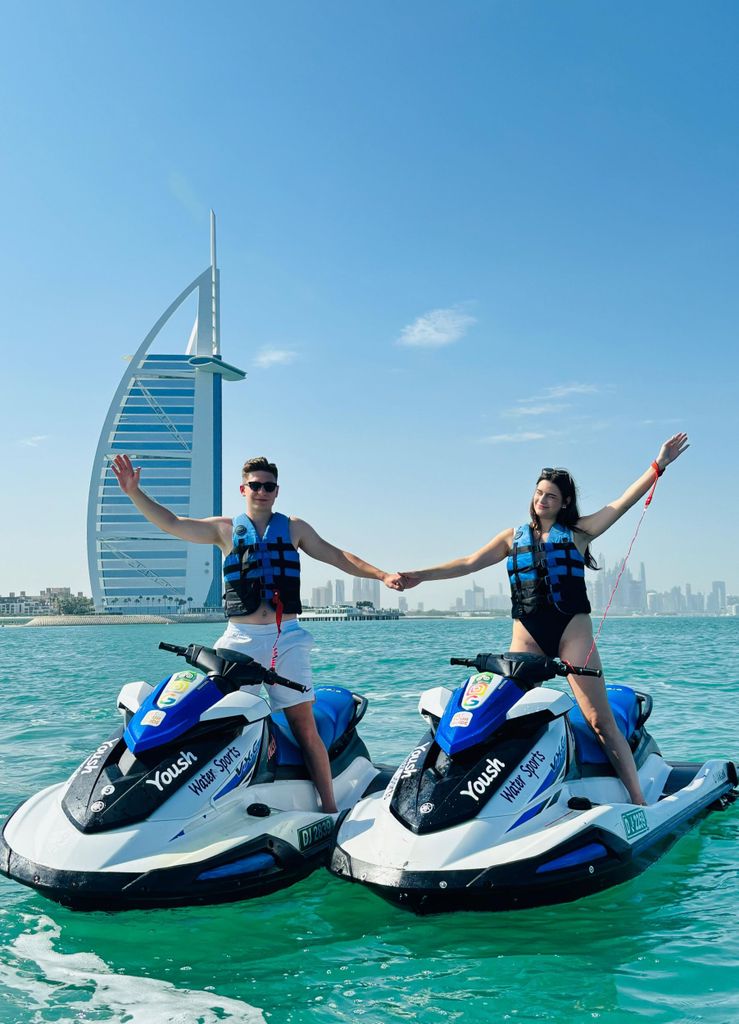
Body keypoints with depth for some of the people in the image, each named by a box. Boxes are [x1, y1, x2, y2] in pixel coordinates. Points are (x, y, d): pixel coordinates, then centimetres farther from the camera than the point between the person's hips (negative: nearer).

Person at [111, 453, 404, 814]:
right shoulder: (225, 529, 10)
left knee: (305, 726, -1)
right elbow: (171, 523, 3)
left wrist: (380, 575, 0)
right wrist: (134, 492, -9)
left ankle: (329, 808, 3)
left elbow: (336, 556, 10)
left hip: (287, 638, 0)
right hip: (241, 638, 0)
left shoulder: (293, 527, 12)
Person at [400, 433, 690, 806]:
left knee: (600, 719, -5)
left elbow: (623, 502, 2)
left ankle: (638, 800, -4)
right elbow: (470, 563, 14)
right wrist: (422, 575, 9)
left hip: (572, 628, -2)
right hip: (526, 632, 2)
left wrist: (658, 466, -7)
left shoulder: (578, 531, 9)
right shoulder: (514, 536, 16)